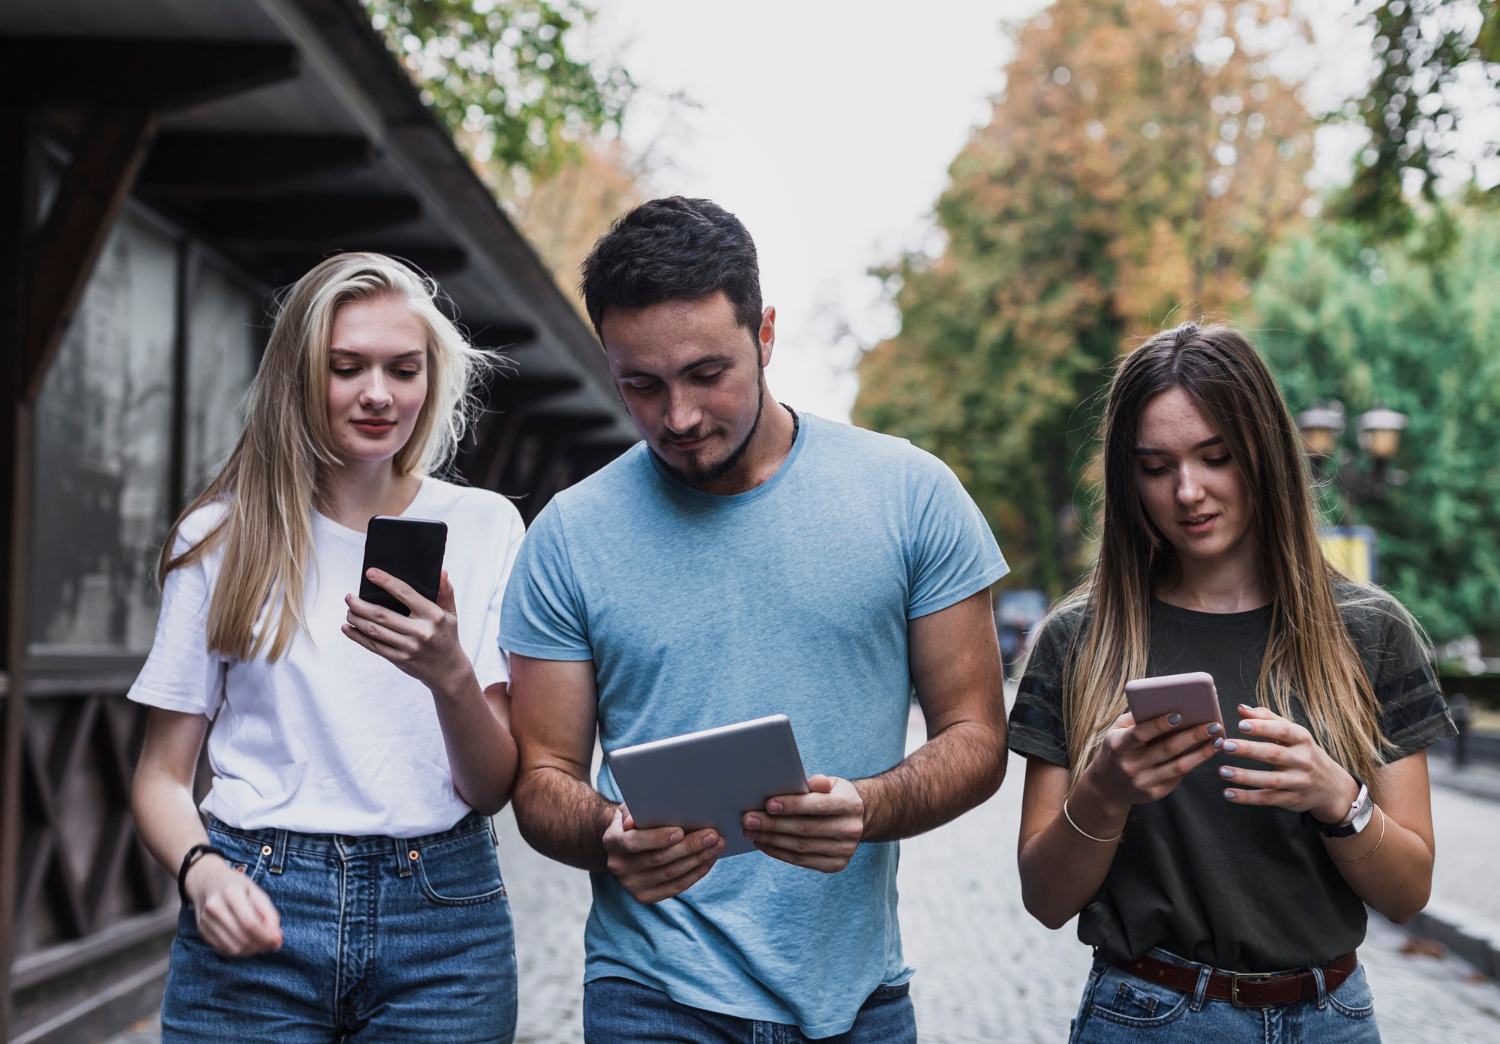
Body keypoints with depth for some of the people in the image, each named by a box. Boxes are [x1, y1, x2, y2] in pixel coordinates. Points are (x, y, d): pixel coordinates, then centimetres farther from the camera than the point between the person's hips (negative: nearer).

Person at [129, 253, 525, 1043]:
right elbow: (162, 774, 5)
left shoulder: (484, 526, 3)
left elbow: (493, 790, -1)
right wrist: (202, 872, -15)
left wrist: (451, 676, -20)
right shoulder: (220, 538, 2)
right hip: (260, 914, 0)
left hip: (442, 918, 1)